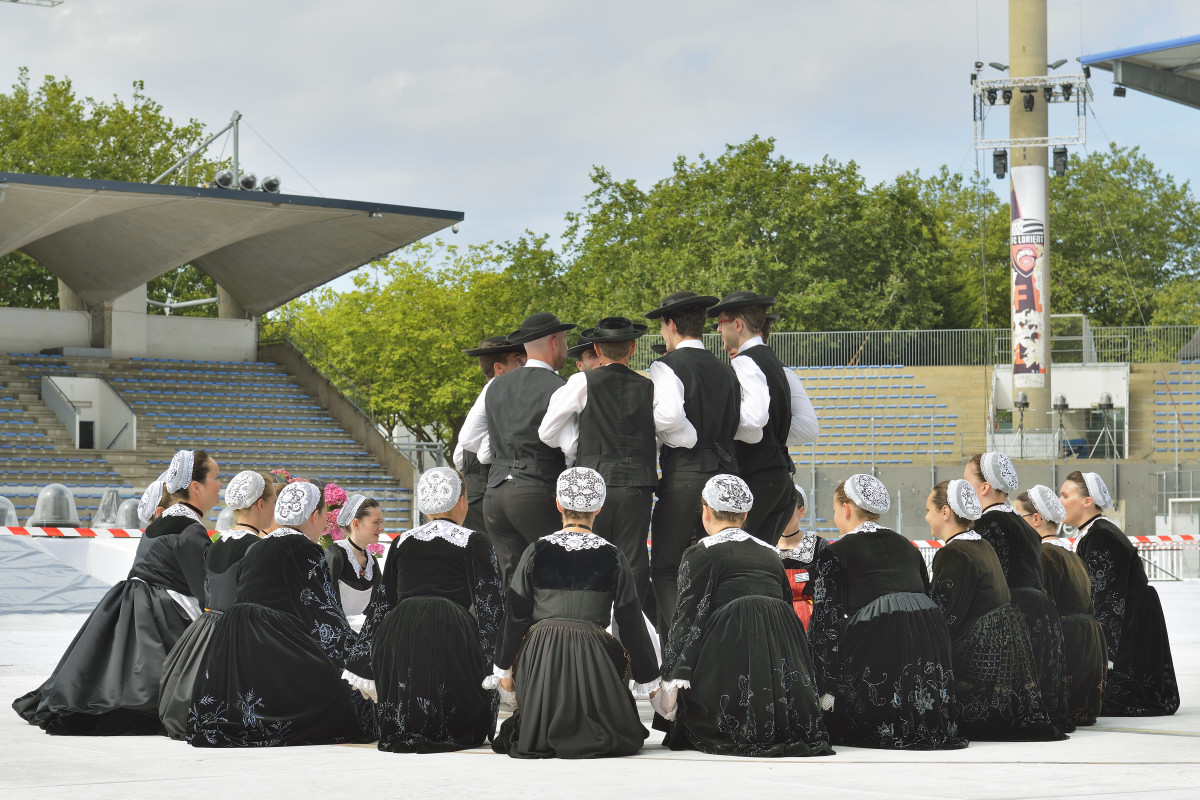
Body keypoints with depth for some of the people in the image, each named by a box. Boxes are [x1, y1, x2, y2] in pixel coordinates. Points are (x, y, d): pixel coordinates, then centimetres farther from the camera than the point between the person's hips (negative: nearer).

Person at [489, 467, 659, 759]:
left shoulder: (537, 551, 1)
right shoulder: (612, 558, 1)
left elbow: (515, 615, 5)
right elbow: (631, 623, 6)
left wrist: (503, 668, 17)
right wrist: (650, 680, 17)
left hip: (539, 659, 1)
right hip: (592, 658, -1)